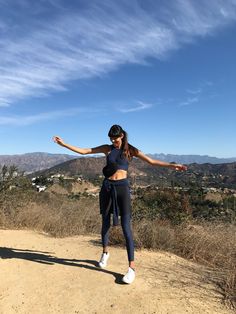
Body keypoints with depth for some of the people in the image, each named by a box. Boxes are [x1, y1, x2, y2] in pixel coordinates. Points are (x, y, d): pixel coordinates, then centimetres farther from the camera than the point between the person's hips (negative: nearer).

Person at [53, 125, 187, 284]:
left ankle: (132, 268, 3)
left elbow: (152, 161, -1)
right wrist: (63, 144, 3)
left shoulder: (131, 150, 2)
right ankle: (105, 253, 41)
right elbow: (83, 151, 6)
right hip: (107, 187, 3)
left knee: (126, 227, -6)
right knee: (106, 223, 14)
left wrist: (172, 165, -10)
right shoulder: (107, 148, 6)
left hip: (122, 188, -2)